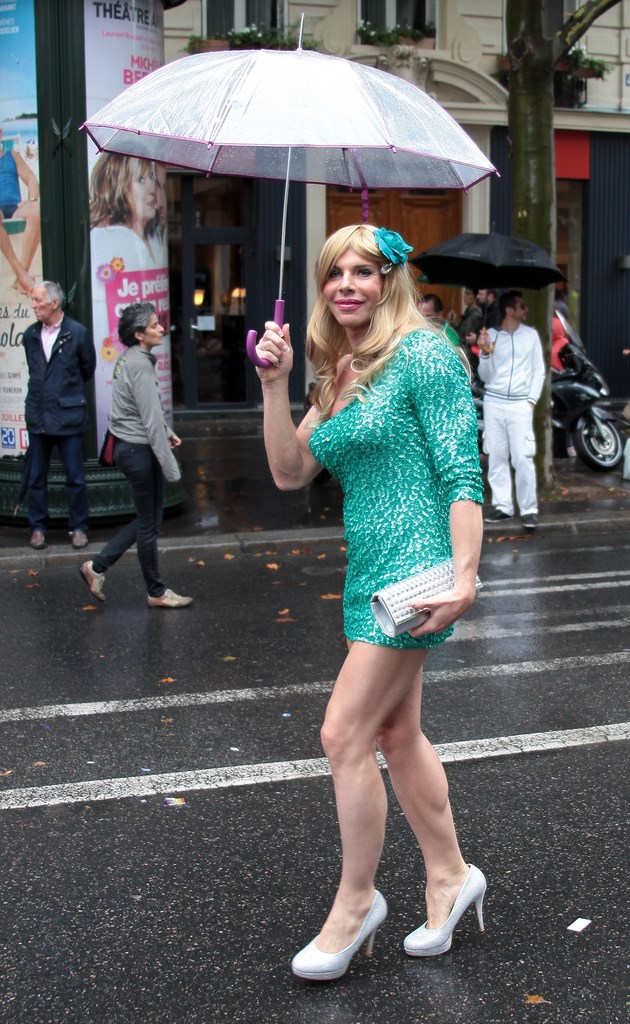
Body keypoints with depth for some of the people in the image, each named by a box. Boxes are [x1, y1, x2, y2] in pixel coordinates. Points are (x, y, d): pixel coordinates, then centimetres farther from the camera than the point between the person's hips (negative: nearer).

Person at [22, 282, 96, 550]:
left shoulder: (78, 333, -8)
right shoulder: (30, 335, 5)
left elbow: (88, 370, 5)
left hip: (68, 417, -4)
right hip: (38, 417, 4)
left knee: (75, 477, 3)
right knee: (36, 477, 9)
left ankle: (78, 527, 16)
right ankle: (37, 527, 21)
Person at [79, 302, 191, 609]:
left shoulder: (129, 359, 9)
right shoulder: (140, 366, -20)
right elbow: (151, 420, -21)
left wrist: (167, 432, 10)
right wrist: (170, 466, -18)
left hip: (129, 446, 10)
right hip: (139, 450, -10)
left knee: (148, 519, 19)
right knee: (148, 523, 4)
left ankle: (97, 566, 22)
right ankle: (156, 592, 18)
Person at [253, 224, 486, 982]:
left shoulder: (421, 354, -10)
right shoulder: (341, 372, 14)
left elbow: (461, 471, -15)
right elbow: (289, 472, 9)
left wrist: (464, 575, -21)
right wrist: (274, 383, -1)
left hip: (413, 568, -9)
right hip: (368, 571, 9)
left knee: (344, 735, -6)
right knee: (396, 736, 16)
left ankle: (355, 902, 11)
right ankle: (450, 877, 32)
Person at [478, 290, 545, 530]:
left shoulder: (531, 335, 7)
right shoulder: (491, 335, 4)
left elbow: (539, 371, 8)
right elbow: (485, 377, 5)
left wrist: (532, 400, -3)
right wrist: (485, 354, -12)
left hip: (520, 404, -1)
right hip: (493, 402, 1)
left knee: (523, 458, -8)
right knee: (496, 457, 3)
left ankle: (529, 509, -4)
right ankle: (502, 506, 12)